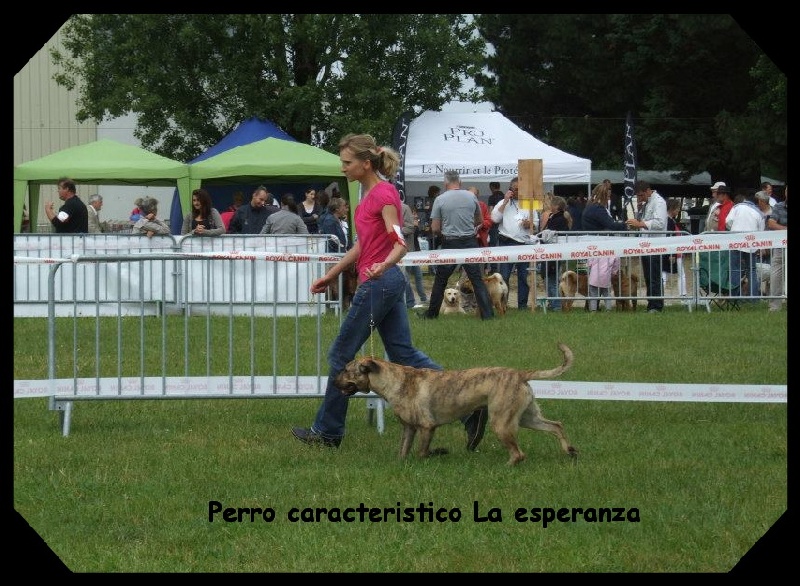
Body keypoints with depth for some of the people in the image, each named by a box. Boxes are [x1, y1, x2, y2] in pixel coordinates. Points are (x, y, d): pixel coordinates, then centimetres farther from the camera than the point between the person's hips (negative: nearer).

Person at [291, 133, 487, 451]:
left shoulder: (384, 194, -15)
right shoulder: (369, 193, 14)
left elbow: (400, 244, -21)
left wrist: (383, 265, -41)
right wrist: (331, 275, 26)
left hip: (378, 283, -10)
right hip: (387, 283, 10)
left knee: (341, 354, 1)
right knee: (404, 354, 7)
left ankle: (327, 431, 12)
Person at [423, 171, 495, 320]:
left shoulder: (440, 199, -6)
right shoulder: (471, 196, 0)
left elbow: (435, 228, -4)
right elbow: (480, 221, 12)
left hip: (450, 244, -1)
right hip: (470, 242, 1)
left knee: (440, 280, 11)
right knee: (478, 280, 1)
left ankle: (432, 313, 18)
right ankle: (487, 313, -5)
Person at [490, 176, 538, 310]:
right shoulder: (503, 203, 7)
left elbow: (536, 222, 15)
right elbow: (495, 218, -7)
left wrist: (530, 224, -8)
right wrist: (505, 202, -8)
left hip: (524, 243, 2)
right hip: (507, 242, -2)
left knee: (524, 276, 5)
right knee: (504, 275, -6)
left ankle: (523, 303, 12)